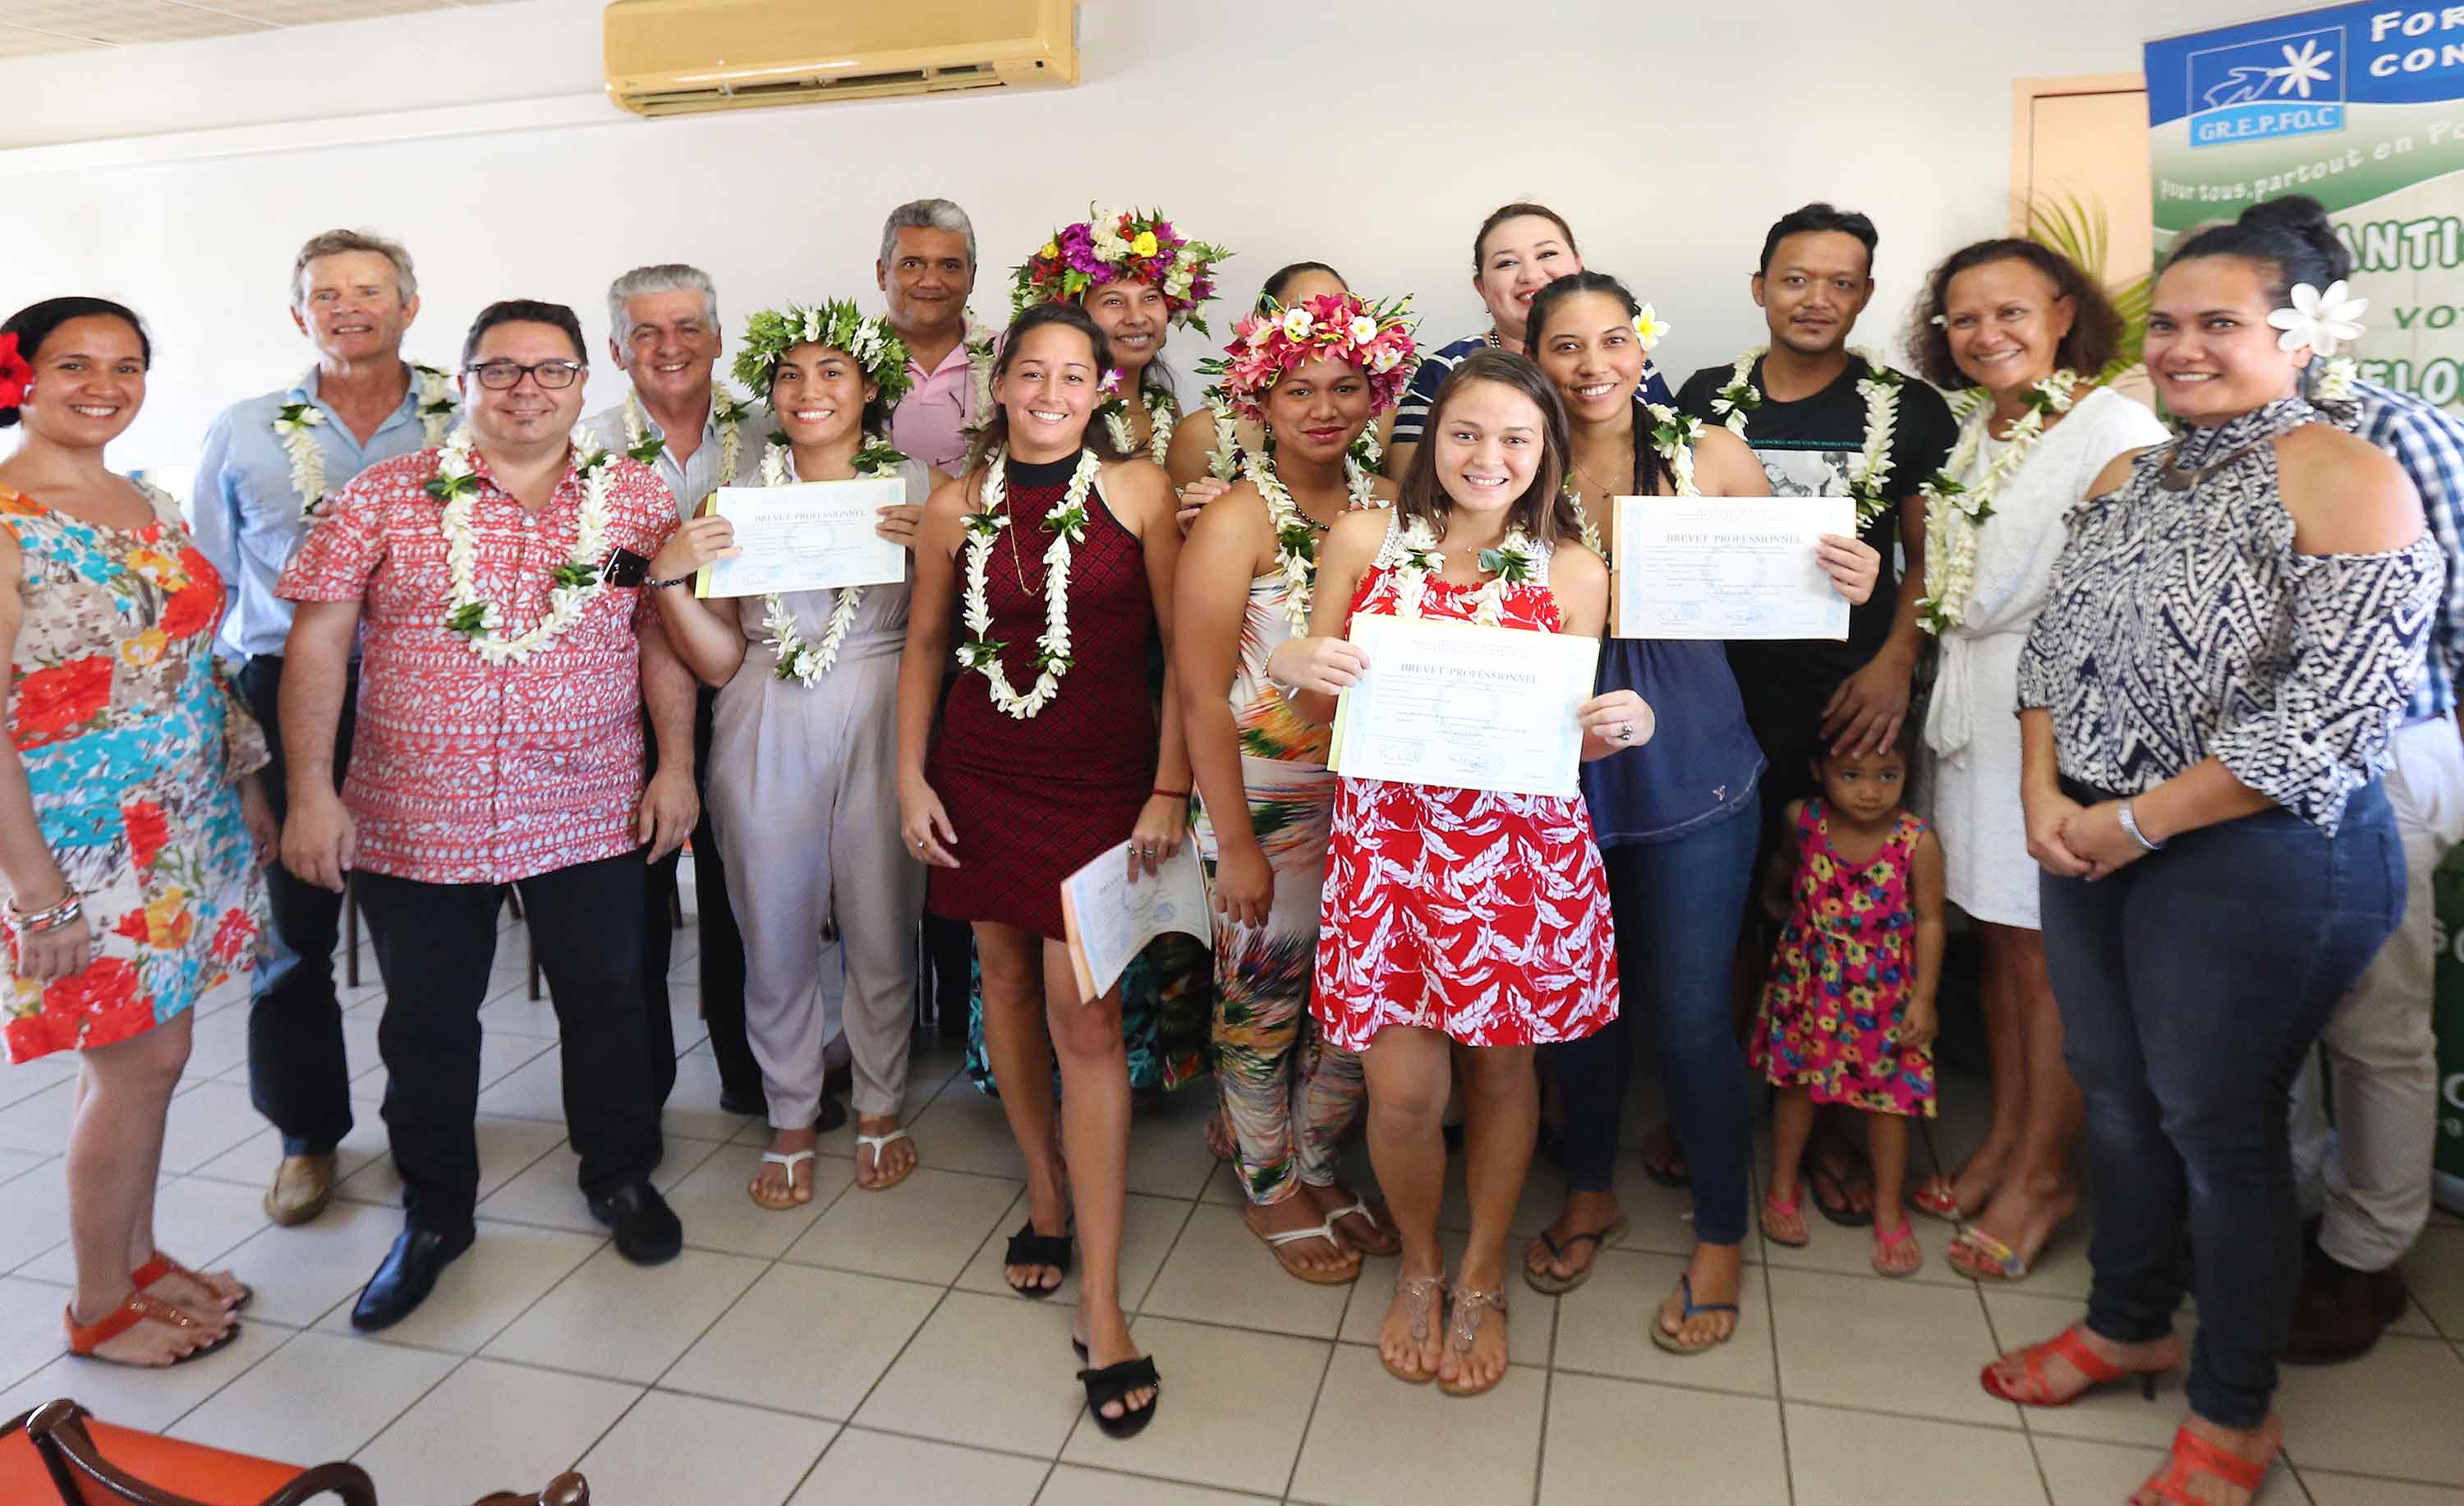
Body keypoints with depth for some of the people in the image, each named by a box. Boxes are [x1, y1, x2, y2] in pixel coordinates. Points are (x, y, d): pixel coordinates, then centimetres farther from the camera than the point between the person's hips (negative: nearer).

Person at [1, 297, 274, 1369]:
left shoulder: (152, 505, 9)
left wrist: (246, 789, 14)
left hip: (185, 829, 7)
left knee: (152, 1052, 15)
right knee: (136, 1062, 1)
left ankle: (138, 1256, 33)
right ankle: (99, 1310, 21)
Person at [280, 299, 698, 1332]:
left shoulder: (636, 496, 3)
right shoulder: (384, 497, -1)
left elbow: (662, 637, 4)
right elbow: (318, 644, -2)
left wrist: (675, 764, -3)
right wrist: (311, 791, -7)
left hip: (592, 812, 1)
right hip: (415, 817, 0)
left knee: (606, 1001, 13)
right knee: (427, 1020, 13)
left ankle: (620, 1174, 35)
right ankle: (434, 1215, 33)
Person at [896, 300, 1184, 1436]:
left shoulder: (1136, 491, -4)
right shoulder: (955, 508, 3)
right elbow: (925, 644, 11)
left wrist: (1171, 788, -8)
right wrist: (912, 777, 5)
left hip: (1100, 778, -3)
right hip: (981, 775, 3)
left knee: (1086, 1017, -6)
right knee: (1007, 976, 12)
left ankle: (1102, 1307, 2)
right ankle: (1047, 1192, 35)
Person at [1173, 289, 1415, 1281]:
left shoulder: (1389, 507, 4)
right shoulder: (1237, 520, -11)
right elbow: (1201, 694, -12)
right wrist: (1233, 843, -13)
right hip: (1267, 800, -5)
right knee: (1263, 999, 9)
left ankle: (1318, 1169, 36)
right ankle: (1269, 1192, 31)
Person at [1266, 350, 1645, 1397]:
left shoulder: (1573, 571, 2)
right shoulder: (1364, 539, 2)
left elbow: (1569, 737, 5)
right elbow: (1321, 710, 6)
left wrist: (1621, 726, -16)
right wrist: (1293, 668, -15)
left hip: (1521, 844, 1)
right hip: (1389, 832, 0)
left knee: (1501, 1067, 12)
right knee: (1402, 1089, -1)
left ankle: (1482, 1280, 38)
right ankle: (1417, 1268, 31)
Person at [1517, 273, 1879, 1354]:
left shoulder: (1710, 456, -3)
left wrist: (1849, 584, -17)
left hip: (1689, 770, -1)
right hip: (1563, 769, 2)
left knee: (1688, 1012, 4)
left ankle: (1721, 1235, 27)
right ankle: (1590, 1191, 40)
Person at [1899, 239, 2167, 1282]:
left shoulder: (2118, 430, -9)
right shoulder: (1974, 432, 15)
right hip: (1972, 704, 7)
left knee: (2047, 950, 1)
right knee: (1994, 935, 12)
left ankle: (2044, 1174, 14)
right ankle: (2005, 1136, 26)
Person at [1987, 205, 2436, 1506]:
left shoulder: (2345, 479, -12)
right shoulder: (2127, 478, 10)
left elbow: (2329, 717, -19)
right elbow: (2051, 645, 10)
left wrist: (2137, 824, -16)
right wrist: (2043, 794, -5)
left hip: (2254, 853, -7)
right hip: (2088, 843, 7)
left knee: (2216, 1124, 5)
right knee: (2112, 1092, 17)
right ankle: (2128, 1324, 40)